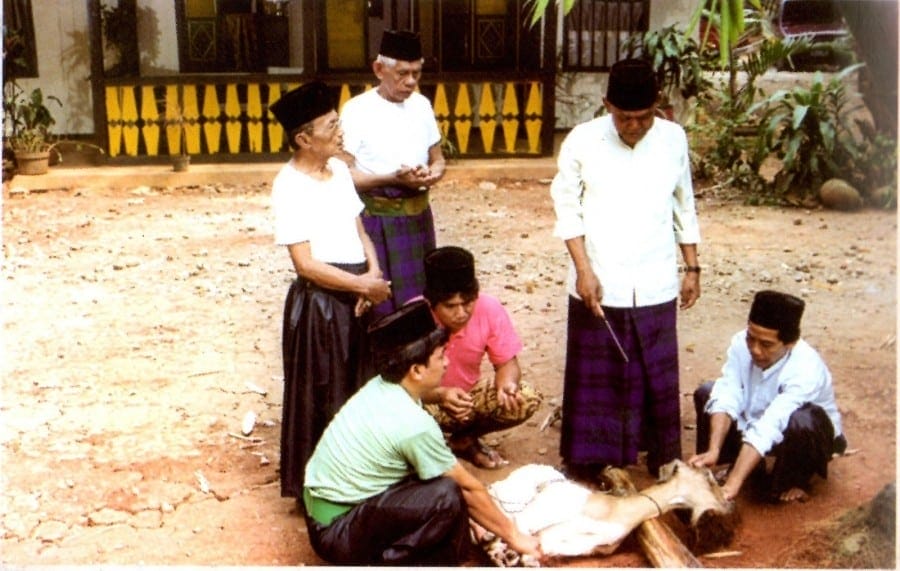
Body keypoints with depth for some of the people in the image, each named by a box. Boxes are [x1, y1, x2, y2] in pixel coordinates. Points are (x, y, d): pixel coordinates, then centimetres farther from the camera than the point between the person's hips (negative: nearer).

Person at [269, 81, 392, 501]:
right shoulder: (290, 186, -16)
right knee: (320, 400, 5)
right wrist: (364, 285, -15)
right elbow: (306, 264, -19)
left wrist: (374, 274, -6)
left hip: (354, 299, 8)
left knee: (356, 392, 17)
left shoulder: (339, 169, 7)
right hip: (317, 305, -7)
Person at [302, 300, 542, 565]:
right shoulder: (414, 424, -25)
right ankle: (387, 561, -6)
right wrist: (513, 535, 1)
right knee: (447, 497, -23)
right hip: (336, 533, -9)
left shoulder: (380, 388, 0)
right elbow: (469, 488, -13)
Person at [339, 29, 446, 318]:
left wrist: (433, 174, -9)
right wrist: (393, 178, -25)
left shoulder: (421, 105, 7)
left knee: (421, 299, 12)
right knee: (381, 305, -3)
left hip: (418, 216, 6)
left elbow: (438, 159, 15)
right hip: (376, 219, -6)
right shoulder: (357, 110, -11)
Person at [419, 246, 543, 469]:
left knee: (526, 400, -19)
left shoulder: (490, 308, -22)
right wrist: (440, 395, -45)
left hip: (467, 392, 4)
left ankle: (464, 440, 7)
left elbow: (507, 363, -10)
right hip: (425, 398, -4)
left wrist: (507, 383, -34)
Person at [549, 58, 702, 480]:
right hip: (597, 284, -2)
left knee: (658, 377, 9)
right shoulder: (582, 140, -6)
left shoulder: (673, 139, 1)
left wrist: (692, 268, 10)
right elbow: (567, 208, -3)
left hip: (655, 286, 2)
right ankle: (584, 463, 22)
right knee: (593, 377, 7)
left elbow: (684, 208, 10)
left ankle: (665, 462, 24)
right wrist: (583, 269, -11)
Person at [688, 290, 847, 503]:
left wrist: (732, 484, -50)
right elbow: (726, 399, -26)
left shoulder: (806, 369, -36)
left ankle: (794, 481, -6)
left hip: (809, 434, -5)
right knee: (707, 393, -10)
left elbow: (768, 429, -44)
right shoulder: (741, 343, -22)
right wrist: (713, 451, -41)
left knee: (802, 421, -38)